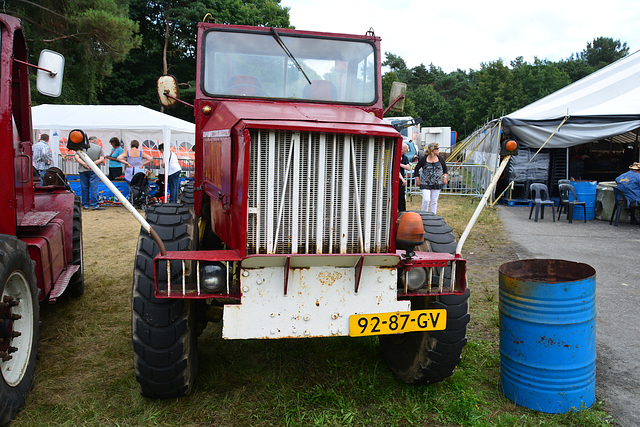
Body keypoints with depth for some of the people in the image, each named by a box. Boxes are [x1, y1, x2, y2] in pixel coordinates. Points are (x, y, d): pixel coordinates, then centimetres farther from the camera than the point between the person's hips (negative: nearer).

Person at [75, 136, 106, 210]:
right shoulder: (98, 148, 2)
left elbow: (76, 157, -6)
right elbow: (102, 159, -8)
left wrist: (84, 164, -14)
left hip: (82, 170, 2)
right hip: (93, 170, -2)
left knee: (84, 188, 8)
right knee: (94, 187, -2)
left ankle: (85, 204, 14)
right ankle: (94, 205, -5)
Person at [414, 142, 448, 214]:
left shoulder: (440, 158, 3)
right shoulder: (424, 158, -5)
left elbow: (445, 168, 17)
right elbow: (417, 168, 4)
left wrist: (445, 177, 5)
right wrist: (417, 179, 2)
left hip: (437, 184, 3)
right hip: (425, 183, -3)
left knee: (434, 201, 6)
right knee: (426, 200, -12)